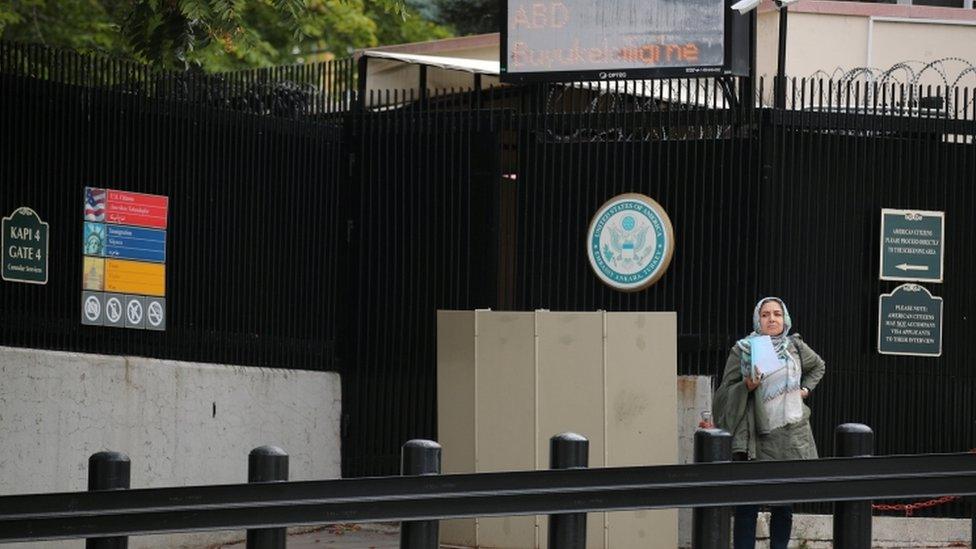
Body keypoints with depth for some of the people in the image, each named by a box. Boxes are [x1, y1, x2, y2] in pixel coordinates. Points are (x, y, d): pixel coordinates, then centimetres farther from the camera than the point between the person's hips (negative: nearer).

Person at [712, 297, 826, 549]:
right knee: (747, 507, -7)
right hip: (755, 439, -3)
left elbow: (818, 366, 28)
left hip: (791, 437, 3)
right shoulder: (742, 350, -1)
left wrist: (806, 389, 13)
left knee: (783, 506, 7)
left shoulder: (796, 346, 8)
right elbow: (726, 393, -1)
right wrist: (747, 386, -19)